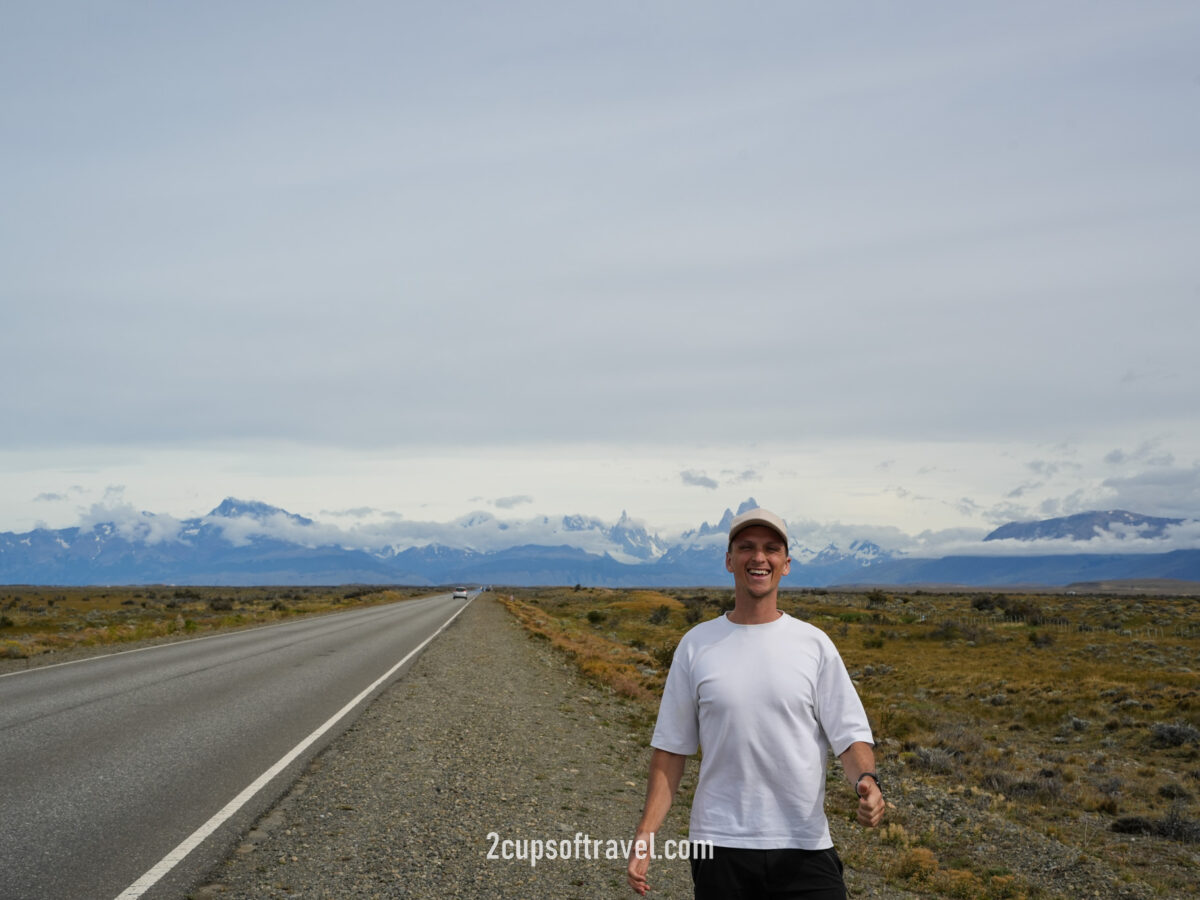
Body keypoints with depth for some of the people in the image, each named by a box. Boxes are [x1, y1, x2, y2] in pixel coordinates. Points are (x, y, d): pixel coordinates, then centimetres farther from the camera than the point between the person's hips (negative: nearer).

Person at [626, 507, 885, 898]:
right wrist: (643, 836, -2)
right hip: (720, 846, 1)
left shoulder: (814, 643, 3)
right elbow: (670, 748, 5)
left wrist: (866, 781, -21)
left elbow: (850, 733, 1)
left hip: (804, 847, 0)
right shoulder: (696, 645, 3)